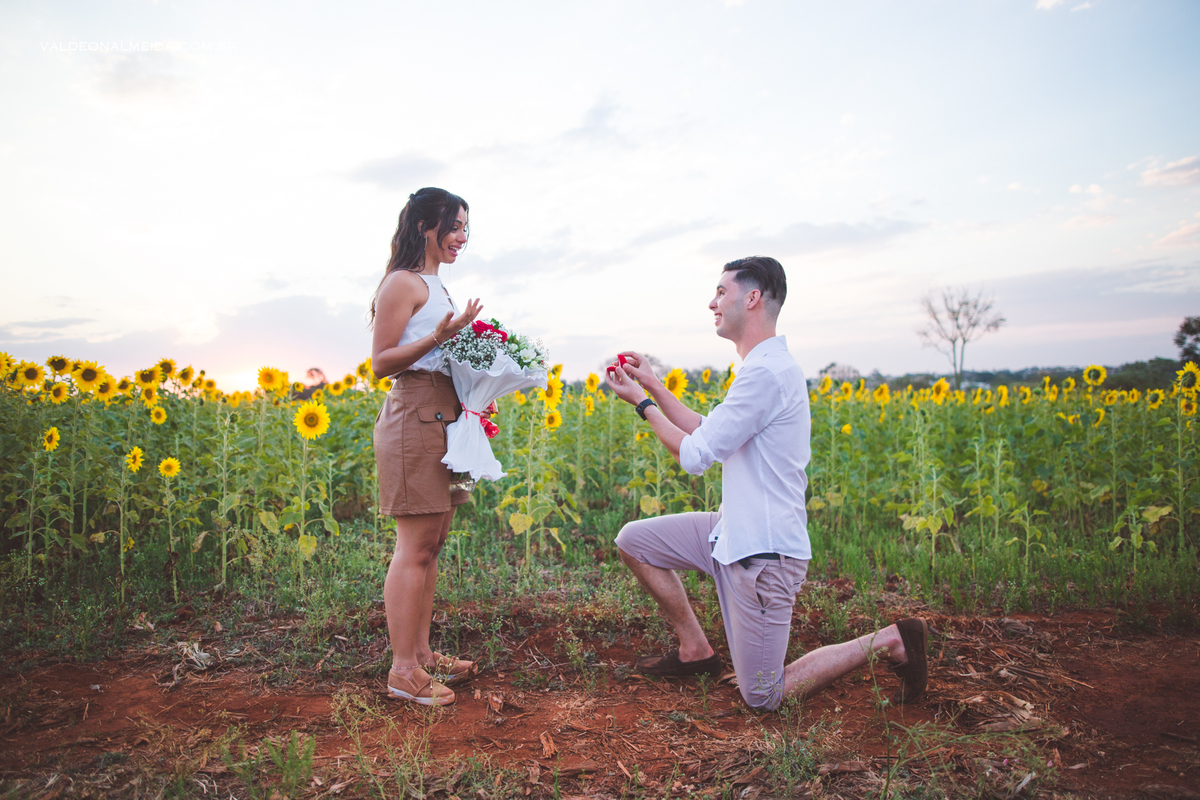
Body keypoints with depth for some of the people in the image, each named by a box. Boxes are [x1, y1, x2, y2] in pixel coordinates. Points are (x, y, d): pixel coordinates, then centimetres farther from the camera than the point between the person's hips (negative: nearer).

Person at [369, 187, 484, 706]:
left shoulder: (435, 287, 21)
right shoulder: (403, 282, -7)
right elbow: (381, 362, -11)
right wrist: (437, 337, -22)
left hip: (444, 420, 9)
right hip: (414, 418, -9)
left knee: (431, 545, 11)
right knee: (415, 547, -6)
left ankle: (421, 653, 20)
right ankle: (403, 670, 4)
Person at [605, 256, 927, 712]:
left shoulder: (766, 371, -23)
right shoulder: (767, 365, 10)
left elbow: (694, 456, -20)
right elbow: (707, 432, 14)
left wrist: (642, 403, -8)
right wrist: (652, 385, 10)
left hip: (763, 554, -10)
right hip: (734, 534, 10)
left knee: (764, 699, 3)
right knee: (633, 541, 10)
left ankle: (887, 642, 12)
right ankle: (696, 651, 20)